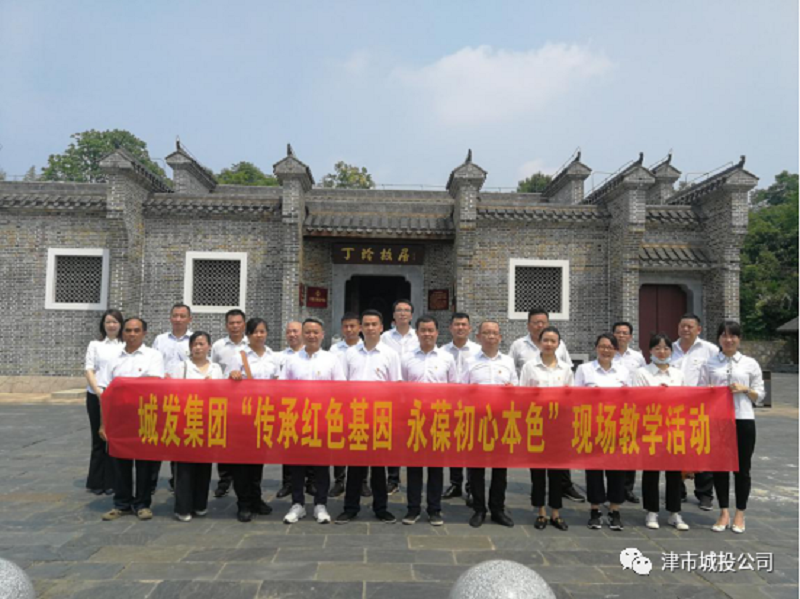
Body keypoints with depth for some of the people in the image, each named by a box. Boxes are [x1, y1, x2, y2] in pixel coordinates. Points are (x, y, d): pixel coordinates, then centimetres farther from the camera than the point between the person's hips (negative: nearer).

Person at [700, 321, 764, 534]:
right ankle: (724, 513, 20)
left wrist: (745, 389, -12)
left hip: (743, 420, 0)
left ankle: (740, 514, 22)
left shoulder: (750, 364, 5)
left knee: (742, 468, 7)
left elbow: (760, 395, 6)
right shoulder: (709, 364, 5)